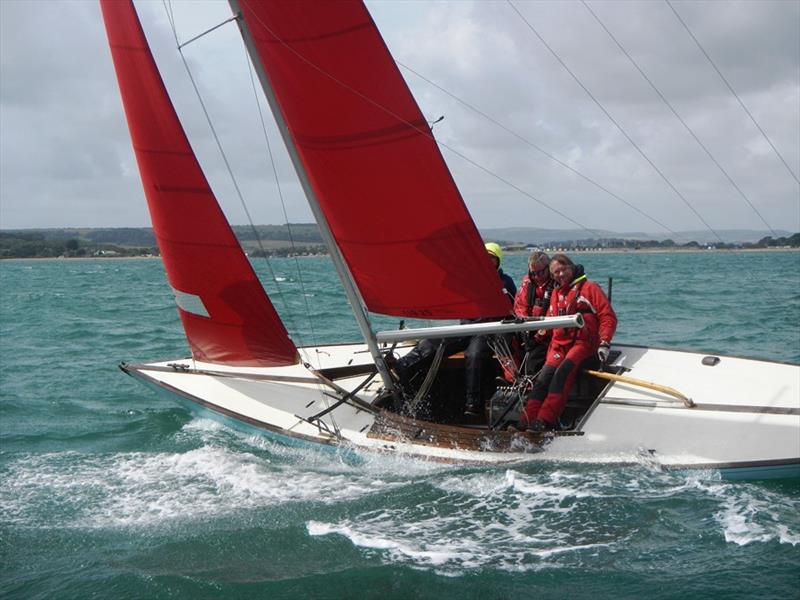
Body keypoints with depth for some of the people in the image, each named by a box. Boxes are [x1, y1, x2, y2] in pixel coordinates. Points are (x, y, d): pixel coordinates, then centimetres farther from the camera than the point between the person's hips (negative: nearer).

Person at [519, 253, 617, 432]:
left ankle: (544, 420, -35)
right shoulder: (556, 293, 23)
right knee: (544, 376, -17)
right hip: (560, 344, 5)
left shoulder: (589, 287, 4)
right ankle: (525, 422, -25)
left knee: (562, 372, -28)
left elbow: (608, 316, -1)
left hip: (583, 342, -5)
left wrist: (604, 344, -13)